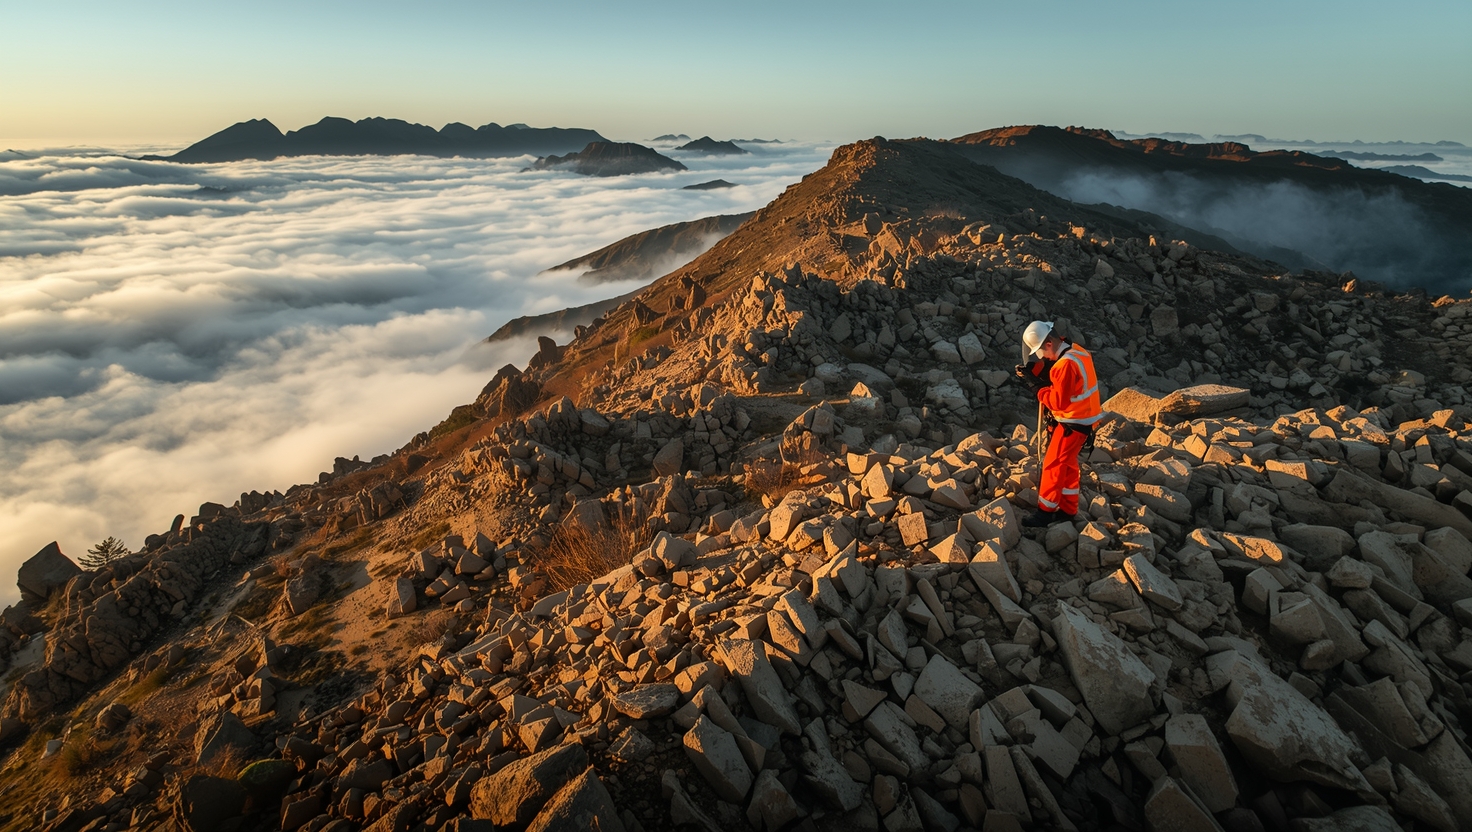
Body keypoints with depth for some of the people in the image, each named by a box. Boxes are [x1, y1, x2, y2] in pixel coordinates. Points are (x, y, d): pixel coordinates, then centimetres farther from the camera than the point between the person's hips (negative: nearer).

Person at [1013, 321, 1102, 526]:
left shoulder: (1066, 364, -27)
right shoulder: (1075, 350, 3)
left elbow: (1058, 401, -27)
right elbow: (1051, 370, 11)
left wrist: (1038, 386, -17)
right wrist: (1033, 370, -6)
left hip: (1074, 422, -10)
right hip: (1082, 418, 10)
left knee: (1053, 465, -2)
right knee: (1067, 463, 18)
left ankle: (1045, 511, 7)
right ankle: (1068, 509, 27)